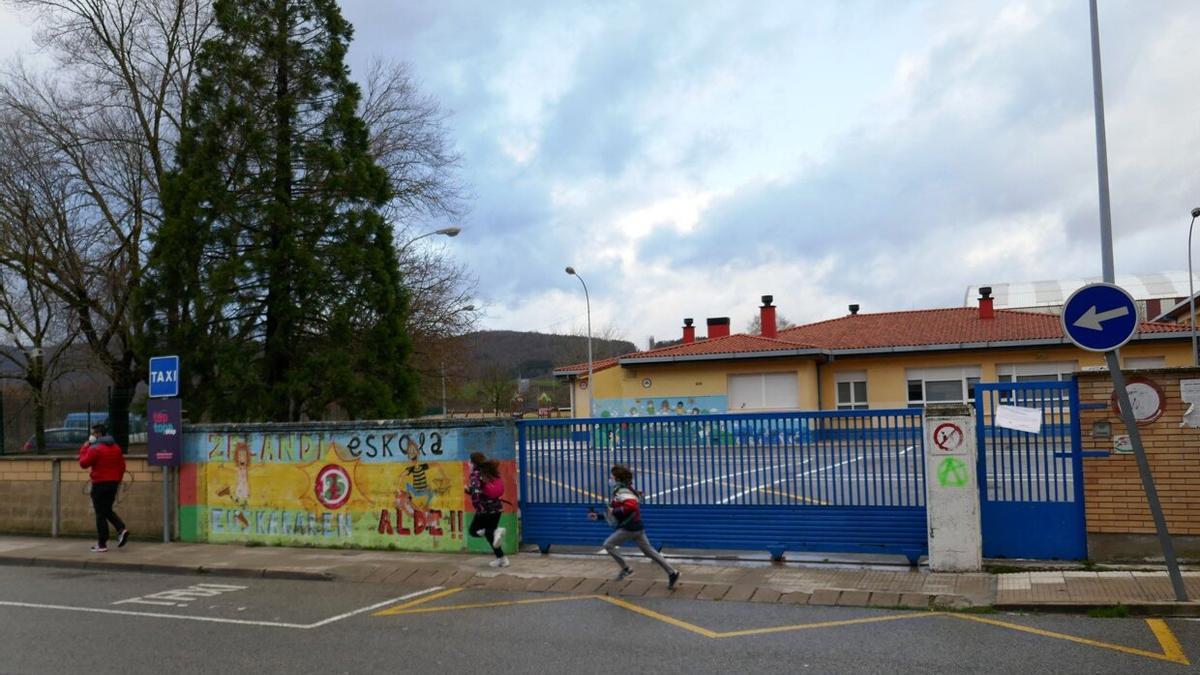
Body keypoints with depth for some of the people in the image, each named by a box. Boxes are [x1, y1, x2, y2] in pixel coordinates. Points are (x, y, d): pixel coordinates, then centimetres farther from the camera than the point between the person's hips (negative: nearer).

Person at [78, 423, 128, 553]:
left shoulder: (95, 448, -13)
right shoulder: (116, 447, 10)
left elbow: (83, 463, -9)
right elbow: (122, 466, 13)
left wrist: (84, 447, 0)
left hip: (100, 484, -7)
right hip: (113, 483, 7)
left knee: (101, 514, 0)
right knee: (108, 510, 20)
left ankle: (102, 544, 4)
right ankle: (122, 529, -2)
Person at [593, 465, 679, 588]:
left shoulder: (622, 492, -15)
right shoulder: (618, 492, 16)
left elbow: (632, 506, -35)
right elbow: (613, 515, 25)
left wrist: (614, 511, -25)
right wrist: (598, 516, 22)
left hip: (629, 528, -10)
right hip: (637, 527, 10)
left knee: (608, 544, 1)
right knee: (649, 551, 11)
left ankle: (626, 568, 3)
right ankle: (672, 572, 10)